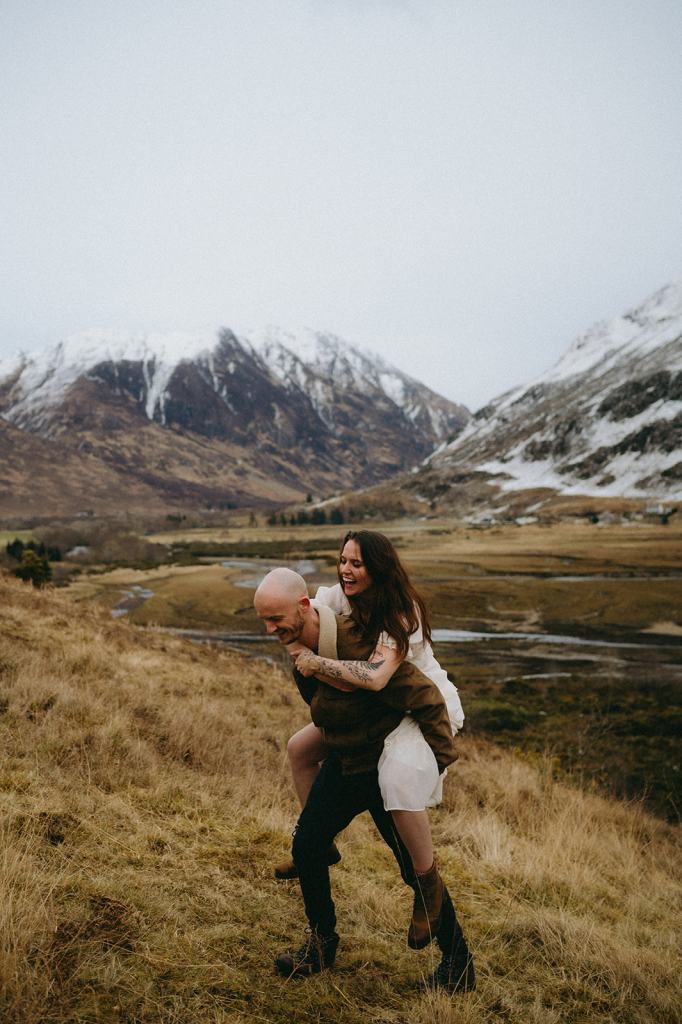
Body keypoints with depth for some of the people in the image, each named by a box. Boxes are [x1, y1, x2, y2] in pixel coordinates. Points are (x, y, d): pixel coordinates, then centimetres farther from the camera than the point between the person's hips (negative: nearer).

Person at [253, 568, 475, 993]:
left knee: (416, 868, 3)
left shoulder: (356, 646, -34)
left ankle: (459, 964, 26)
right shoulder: (299, 645, -6)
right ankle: (322, 943, 34)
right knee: (307, 847, 10)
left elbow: (427, 698, -28)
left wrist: (437, 763, -20)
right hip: (342, 763, 8)